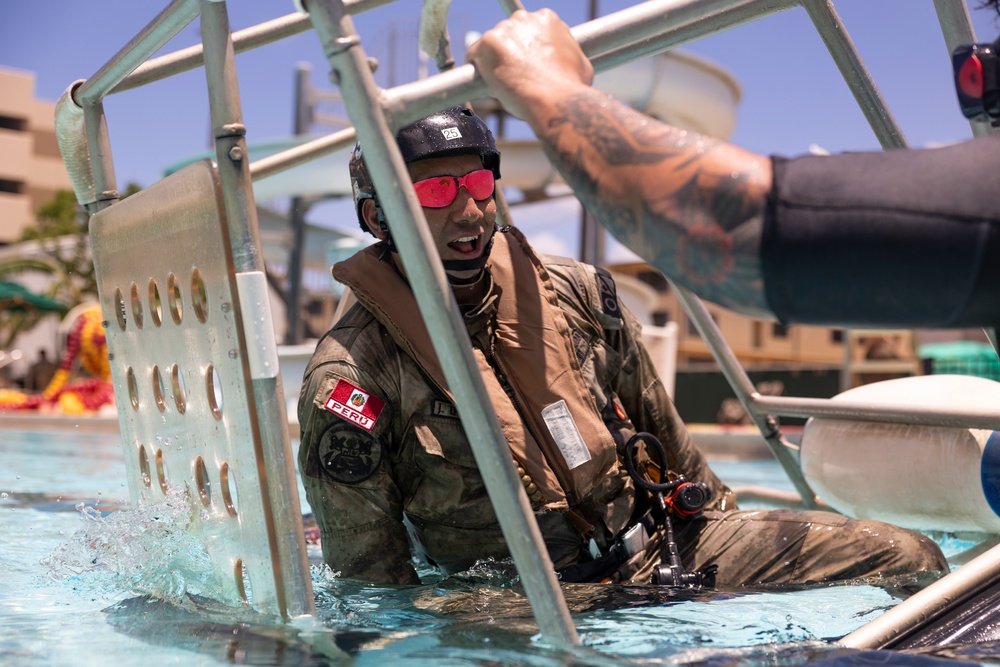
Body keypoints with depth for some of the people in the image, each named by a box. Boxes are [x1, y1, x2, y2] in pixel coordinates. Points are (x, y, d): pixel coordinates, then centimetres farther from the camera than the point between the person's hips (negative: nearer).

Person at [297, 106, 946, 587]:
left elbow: (661, 430, 16)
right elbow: (369, 575, -4)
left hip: (664, 540, 6)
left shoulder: (573, 295, 3)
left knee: (910, 558, -7)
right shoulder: (351, 378, -11)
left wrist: (723, 522, 23)